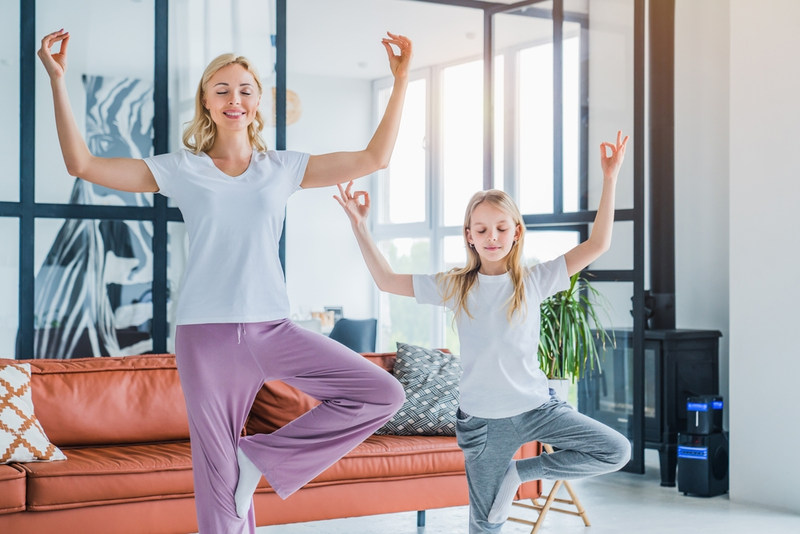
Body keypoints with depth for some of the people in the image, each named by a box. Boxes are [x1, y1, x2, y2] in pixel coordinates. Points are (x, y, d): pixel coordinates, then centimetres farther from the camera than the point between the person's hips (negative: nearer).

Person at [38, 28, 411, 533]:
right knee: (219, 473, 2)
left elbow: (374, 158, 7)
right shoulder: (181, 169, 6)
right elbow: (82, 163, 1)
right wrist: (58, 79, -5)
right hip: (207, 334, -2)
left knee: (383, 393, -9)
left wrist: (401, 80, 2)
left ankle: (263, 454, 1)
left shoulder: (283, 167, 9)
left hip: (272, 329, 2)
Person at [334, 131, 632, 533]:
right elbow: (386, 280, 2)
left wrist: (609, 179, -17)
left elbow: (597, 245, -10)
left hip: (536, 407, 1)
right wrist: (358, 224, -3)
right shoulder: (455, 287, -1)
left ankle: (519, 472, 4)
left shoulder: (534, 281, -4)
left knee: (616, 451, -8)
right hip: (483, 420, -1)